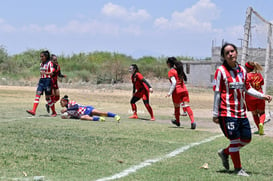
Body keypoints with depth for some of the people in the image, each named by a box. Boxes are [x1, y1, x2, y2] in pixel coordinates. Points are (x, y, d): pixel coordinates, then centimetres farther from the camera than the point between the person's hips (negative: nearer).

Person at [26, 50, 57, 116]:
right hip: (41, 80, 7)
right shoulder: (41, 64, 14)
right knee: (37, 94, -8)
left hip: (47, 80, -7)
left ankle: (54, 112, 13)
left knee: (47, 97, -1)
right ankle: (33, 111, -16)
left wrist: (45, 73, -28)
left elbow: (52, 73, -15)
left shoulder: (49, 63, -7)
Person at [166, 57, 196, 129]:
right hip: (184, 90, 5)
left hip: (177, 91, -5)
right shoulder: (179, 69, 13)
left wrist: (170, 92, -17)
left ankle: (177, 121, 32)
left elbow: (174, 82, -17)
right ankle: (192, 121, -17)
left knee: (176, 107, 15)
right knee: (187, 106, -3)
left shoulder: (171, 72, -8)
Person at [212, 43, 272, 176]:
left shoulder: (242, 70, 8)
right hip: (227, 112, -6)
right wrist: (215, 114, -8)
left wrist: (262, 96, 7)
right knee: (235, 140, -3)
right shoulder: (221, 71, -8)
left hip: (241, 112, 6)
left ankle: (225, 152, 31)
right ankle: (238, 169, 11)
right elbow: (217, 93, -8)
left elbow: (247, 89, 19)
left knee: (246, 139, 10)